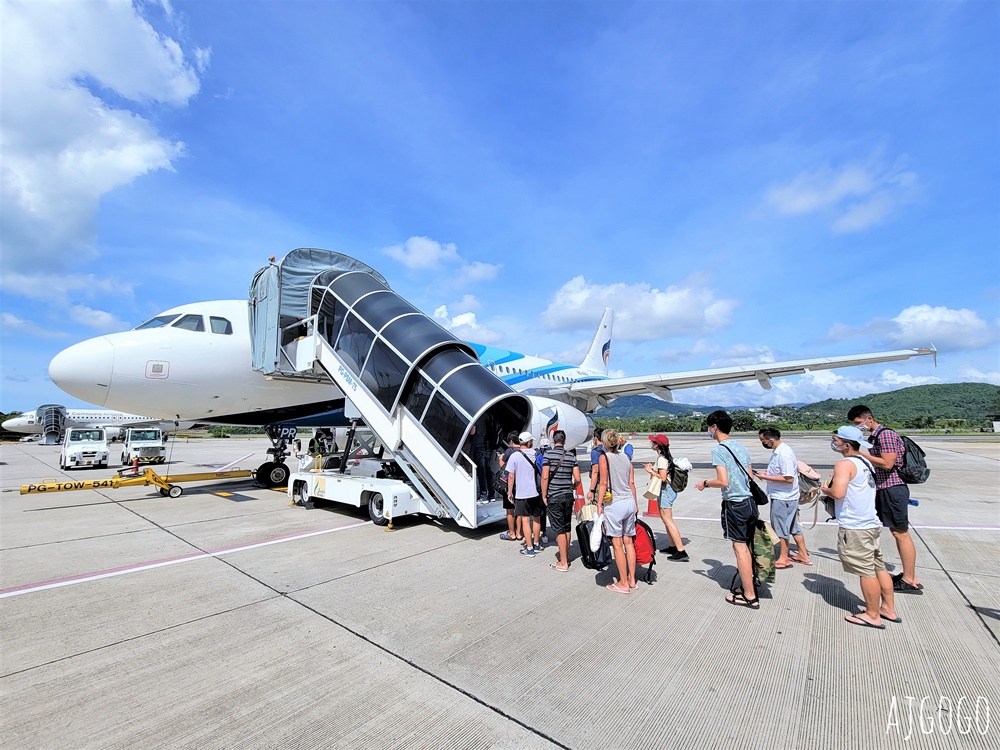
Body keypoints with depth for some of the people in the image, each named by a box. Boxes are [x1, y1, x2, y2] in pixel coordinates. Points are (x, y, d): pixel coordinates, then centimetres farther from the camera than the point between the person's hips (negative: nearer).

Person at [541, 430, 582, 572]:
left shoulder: (549, 454, -9)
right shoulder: (571, 455, 3)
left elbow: (545, 477, -16)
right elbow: (577, 479, 1)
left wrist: (544, 495, -6)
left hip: (554, 496, -5)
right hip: (568, 496, 5)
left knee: (559, 529, 1)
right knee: (567, 528, 16)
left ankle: (563, 563, 5)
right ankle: (566, 556, 27)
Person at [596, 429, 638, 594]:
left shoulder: (604, 457, -8)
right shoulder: (625, 457, 8)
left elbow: (603, 483, -12)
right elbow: (632, 482, 11)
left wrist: (599, 504, -7)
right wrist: (635, 503, 20)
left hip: (614, 504, -6)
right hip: (630, 502, 6)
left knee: (617, 544, 3)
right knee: (628, 541, 14)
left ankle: (623, 583, 11)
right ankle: (631, 579, 23)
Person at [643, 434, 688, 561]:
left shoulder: (661, 458, -19)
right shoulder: (666, 457, 11)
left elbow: (662, 478, -24)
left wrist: (651, 471, -13)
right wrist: (653, 468, 11)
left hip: (665, 491, -10)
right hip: (667, 490, 10)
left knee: (668, 521, -6)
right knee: (666, 520, 18)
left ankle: (681, 551, -4)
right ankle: (673, 546, 27)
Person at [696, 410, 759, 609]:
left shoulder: (718, 449, -15)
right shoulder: (741, 447, 9)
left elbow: (723, 482, -21)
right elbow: (750, 477, 13)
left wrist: (705, 483, -4)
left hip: (734, 504, -8)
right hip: (750, 501, 8)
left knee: (740, 549, 3)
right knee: (746, 547, 17)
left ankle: (750, 596, 12)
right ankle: (746, 586, 28)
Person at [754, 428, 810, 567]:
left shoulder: (784, 454, -24)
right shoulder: (777, 451, 8)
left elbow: (789, 478, -26)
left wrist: (766, 477, -22)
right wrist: (767, 473, 6)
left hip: (783, 498, -10)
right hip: (781, 496, 10)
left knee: (781, 529, 4)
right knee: (792, 527, 20)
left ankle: (783, 559, 18)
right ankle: (803, 555, 32)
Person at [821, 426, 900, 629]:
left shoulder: (844, 464, -17)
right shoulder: (866, 463, 12)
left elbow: (838, 492, -27)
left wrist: (826, 490, -8)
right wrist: (835, 482, 17)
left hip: (855, 528, -9)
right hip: (872, 523, 10)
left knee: (866, 572, 1)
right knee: (879, 567, 17)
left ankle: (873, 616, 12)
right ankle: (889, 609, 29)